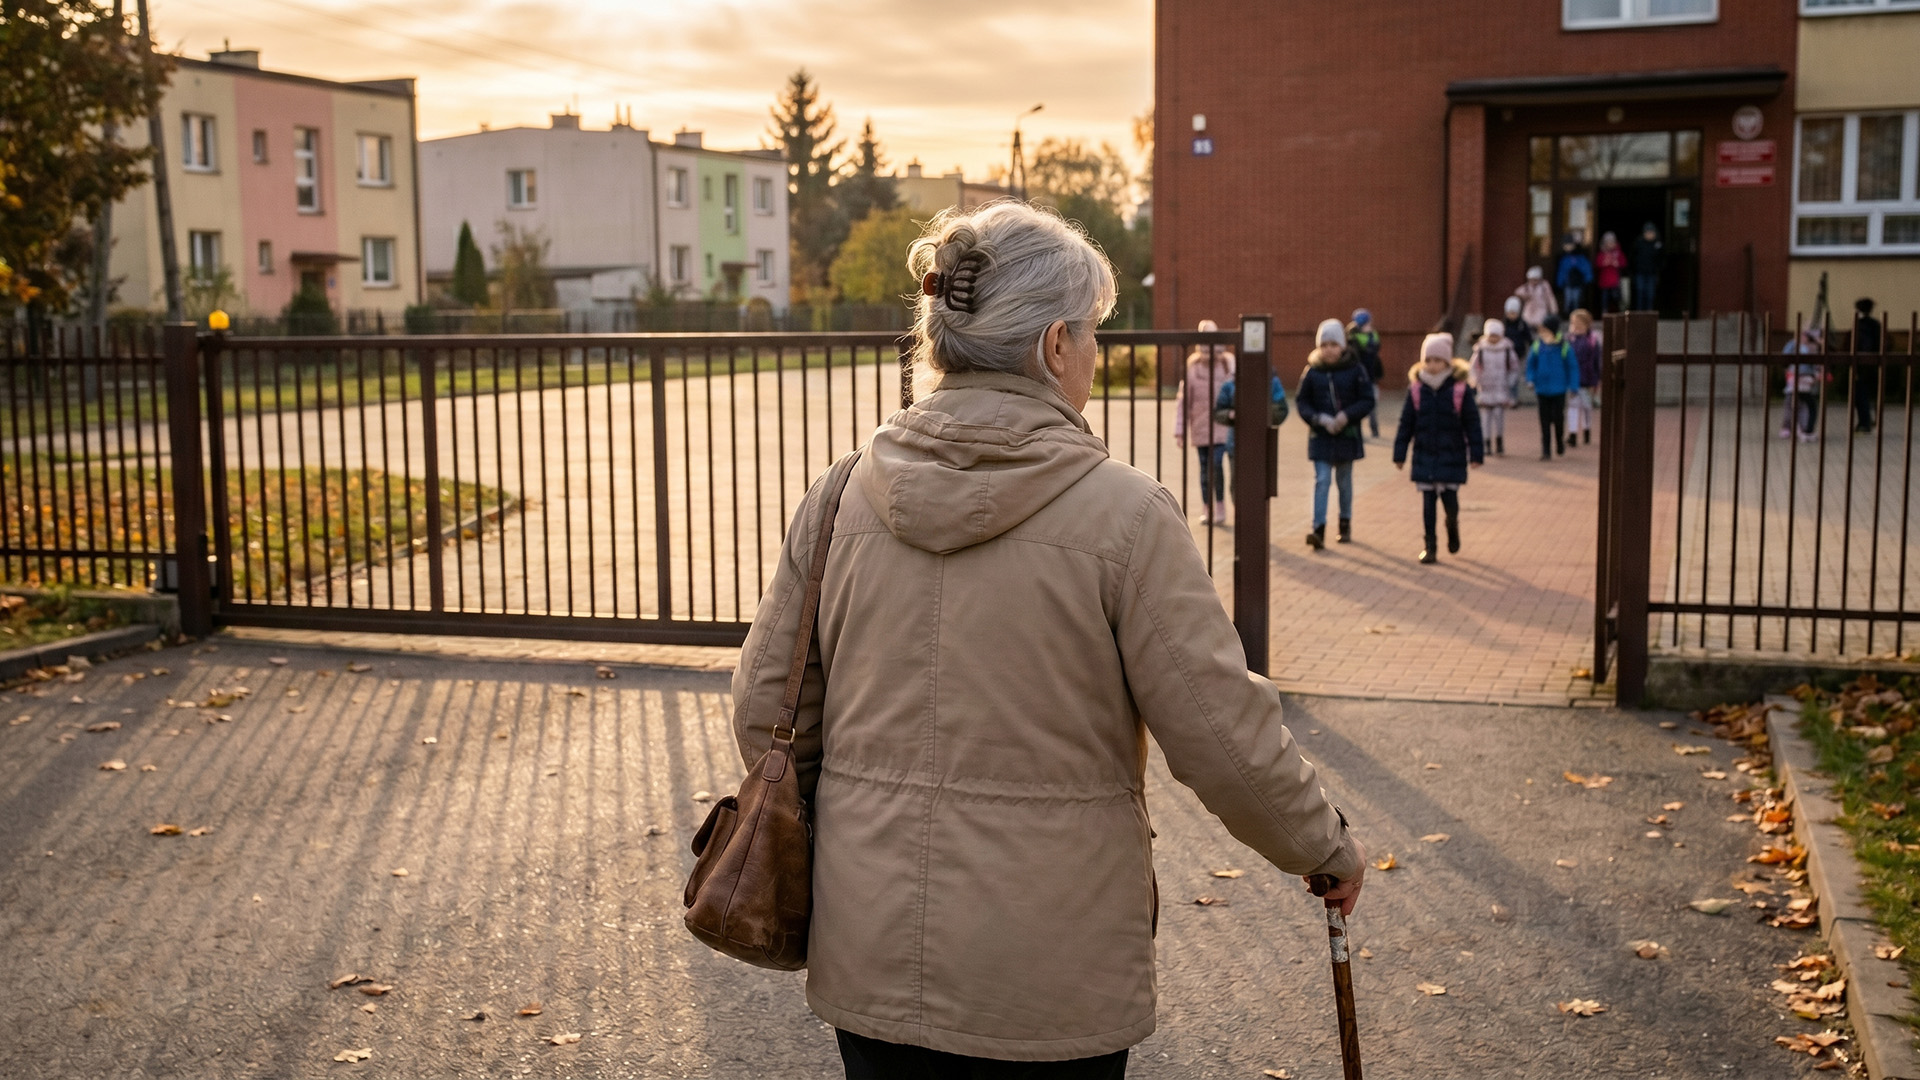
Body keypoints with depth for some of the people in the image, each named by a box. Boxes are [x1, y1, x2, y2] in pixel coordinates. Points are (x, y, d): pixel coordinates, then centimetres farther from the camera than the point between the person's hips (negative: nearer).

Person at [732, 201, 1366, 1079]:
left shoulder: (840, 499, -2)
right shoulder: (1124, 515, -15)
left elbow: (766, 712, 5)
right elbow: (1224, 733, -12)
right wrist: (1326, 847, 6)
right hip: (1050, 989, -3)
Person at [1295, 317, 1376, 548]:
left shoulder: (1355, 370, -6)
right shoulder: (1312, 372, -3)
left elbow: (1367, 401, -5)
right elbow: (1302, 401, 0)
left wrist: (1347, 415, -19)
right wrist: (1319, 419, -15)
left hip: (1347, 435, 0)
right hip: (1320, 436, 0)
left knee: (1344, 481, 14)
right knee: (1321, 480, -7)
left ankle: (1345, 523, 29)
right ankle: (1319, 529, -11)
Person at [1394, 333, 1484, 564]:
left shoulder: (1460, 388, -6)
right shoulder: (1416, 389, -1)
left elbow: (1472, 423, -2)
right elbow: (1406, 423, 5)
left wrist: (1476, 454, -4)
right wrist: (1400, 454, 5)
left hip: (1452, 456, -2)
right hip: (1424, 456, 2)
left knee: (1450, 500, -1)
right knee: (1428, 502, 4)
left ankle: (1452, 527, 32)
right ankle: (1430, 546, 14)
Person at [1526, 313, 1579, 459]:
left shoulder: (1564, 347, -6)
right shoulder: (1538, 346, 0)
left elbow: (1573, 367, 1)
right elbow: (1530, 364, 12)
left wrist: (1573, 386, -4)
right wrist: (1530, 379, -1)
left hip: (1559, 389, -2)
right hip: (1542, 389, 2)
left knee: (1558, 417, -2)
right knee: (1545, 420, 3)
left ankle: (1560, 441, 25)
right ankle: (1546, 450, 9)